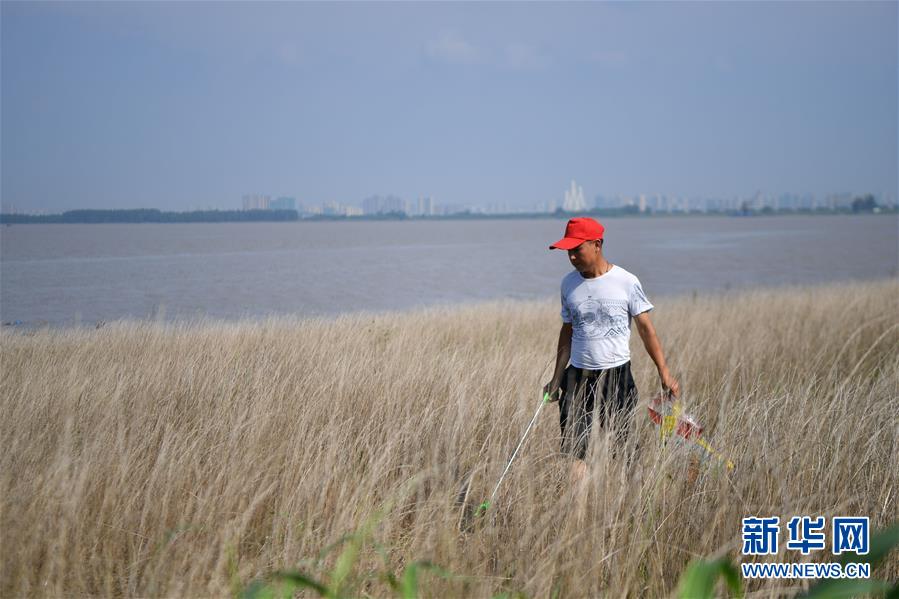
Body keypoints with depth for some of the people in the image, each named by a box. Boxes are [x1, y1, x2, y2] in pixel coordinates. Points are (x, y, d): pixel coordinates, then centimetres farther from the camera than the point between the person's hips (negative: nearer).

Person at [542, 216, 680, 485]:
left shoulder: (626, 282, -4)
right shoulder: (569, 284, 7)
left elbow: (646, 328, -2)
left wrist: (663, 372, -9)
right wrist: (556, 379, 13)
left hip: (616, 374, -3)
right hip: (578, 375, 3)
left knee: (619, 448, 0)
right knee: (574, 450, -7)